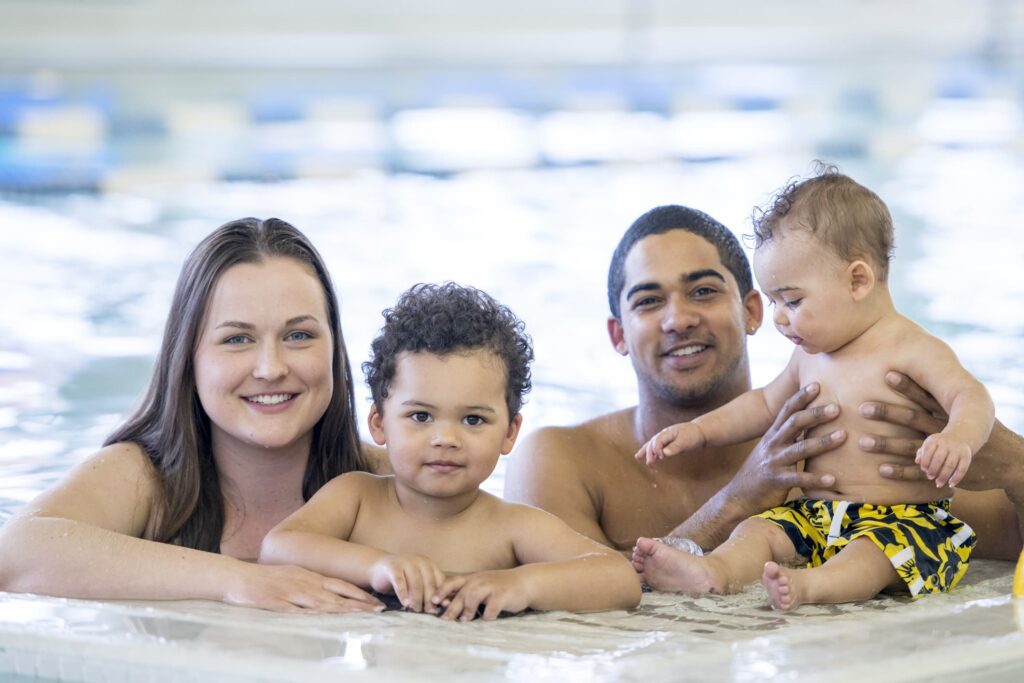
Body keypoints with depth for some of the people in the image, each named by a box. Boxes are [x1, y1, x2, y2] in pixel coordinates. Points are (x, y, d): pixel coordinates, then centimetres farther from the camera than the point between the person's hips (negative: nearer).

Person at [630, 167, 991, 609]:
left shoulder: (912, 350, -8)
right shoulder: (810, 357, 16)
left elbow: (971, 397, -21)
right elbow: (766, 404, 33)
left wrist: (958, 438, -44)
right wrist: (699, 431, 23)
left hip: (902, 520, -6)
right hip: (814, 516, 6)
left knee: (875, 550, -36)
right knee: (759, 528, -18)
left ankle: (812, 584, -62)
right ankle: (714, 571, -46)